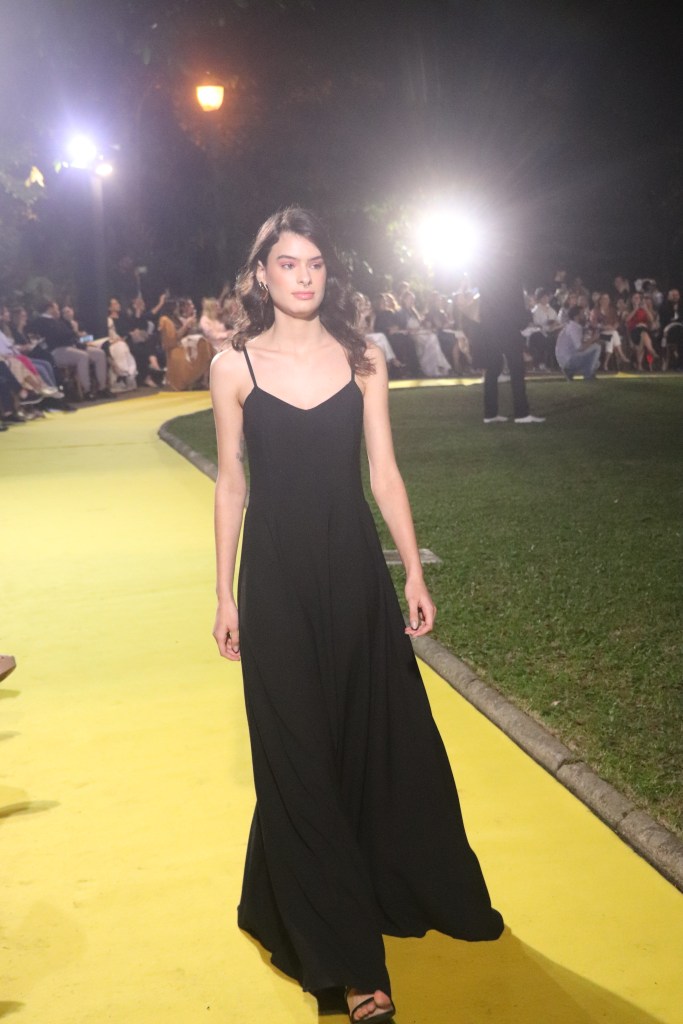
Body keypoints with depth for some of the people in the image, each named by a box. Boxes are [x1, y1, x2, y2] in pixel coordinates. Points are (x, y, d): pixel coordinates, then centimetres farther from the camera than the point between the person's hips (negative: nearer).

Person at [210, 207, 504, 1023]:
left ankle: (418, 889, 37)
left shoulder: (361, 359, 2)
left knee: (385, 737, 11)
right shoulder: (235, 365, -2)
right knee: (299, 755, 5)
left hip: (353, 567, 2)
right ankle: (344, 957, 19)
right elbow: (230, 484, 1)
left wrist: (414, 574, 3)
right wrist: (226, 595, 1)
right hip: (277, 575, -1)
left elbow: (383, 473, 4)